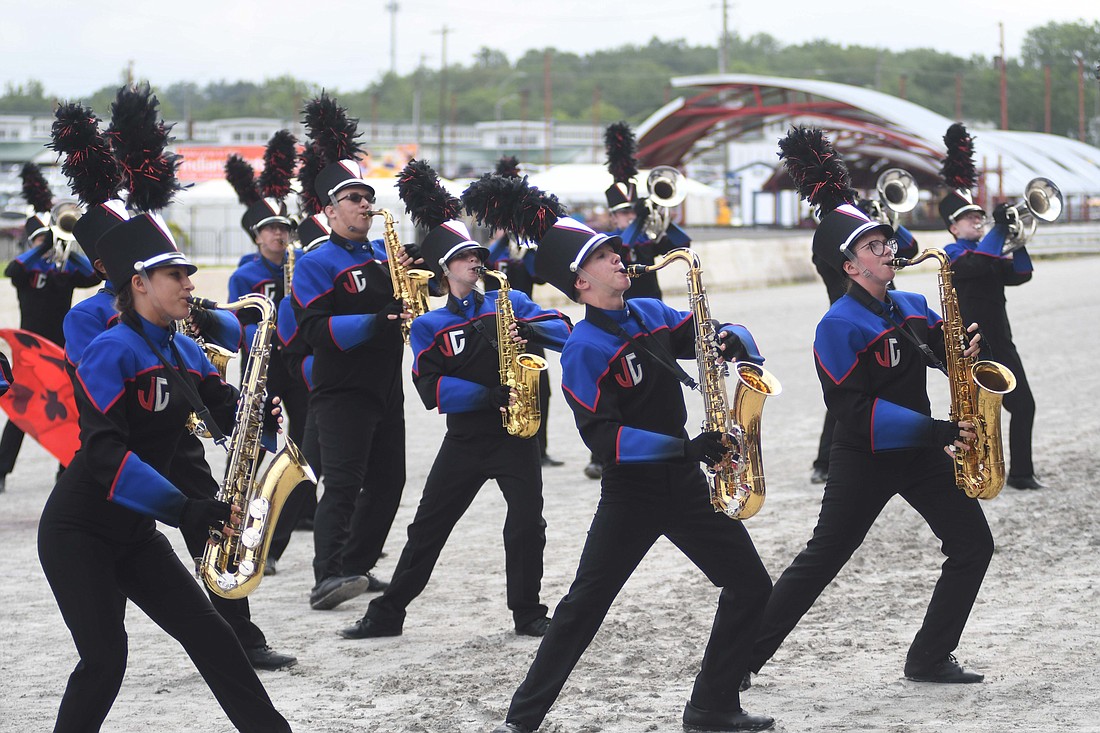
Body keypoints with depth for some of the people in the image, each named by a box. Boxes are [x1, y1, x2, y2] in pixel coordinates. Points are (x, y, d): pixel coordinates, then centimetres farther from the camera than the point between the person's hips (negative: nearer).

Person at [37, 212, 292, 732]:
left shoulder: (186, 354, 8)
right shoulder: (111, 353, -17)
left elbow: (230, 412, 7)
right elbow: (104, 451, -26)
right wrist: (183, 510, -32)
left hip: (133, 532, 7)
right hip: (77, 534, -7)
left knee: (207, 632, 4)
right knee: (105, 658, -12)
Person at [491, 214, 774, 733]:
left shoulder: (650, 314, 7)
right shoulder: (583, 348, -13)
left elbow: (712, 335, 14)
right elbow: (601, 437, -20)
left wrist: (734, 341, -12)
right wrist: (687, 447, -27)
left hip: (683, 481, 7)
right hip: (630, 490, -6)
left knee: (750, 588, 5)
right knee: (586, 604, -6)